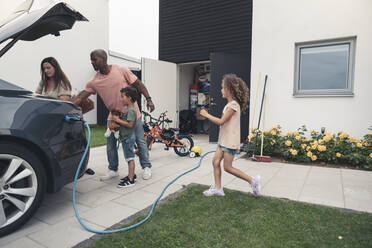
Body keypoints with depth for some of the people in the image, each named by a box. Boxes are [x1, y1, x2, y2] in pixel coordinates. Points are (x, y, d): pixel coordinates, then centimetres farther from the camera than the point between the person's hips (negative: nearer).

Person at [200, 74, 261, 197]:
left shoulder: (233, 105, -17)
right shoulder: (230, 104, 14)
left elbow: (221, 121, -19)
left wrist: (206, 114, -11)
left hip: (230, 141, -10)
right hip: (224, 140, 10)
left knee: (228, 167, -2)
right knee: (215, 161, 8)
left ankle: (252, 180, 10)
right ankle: (217, 188, 18)